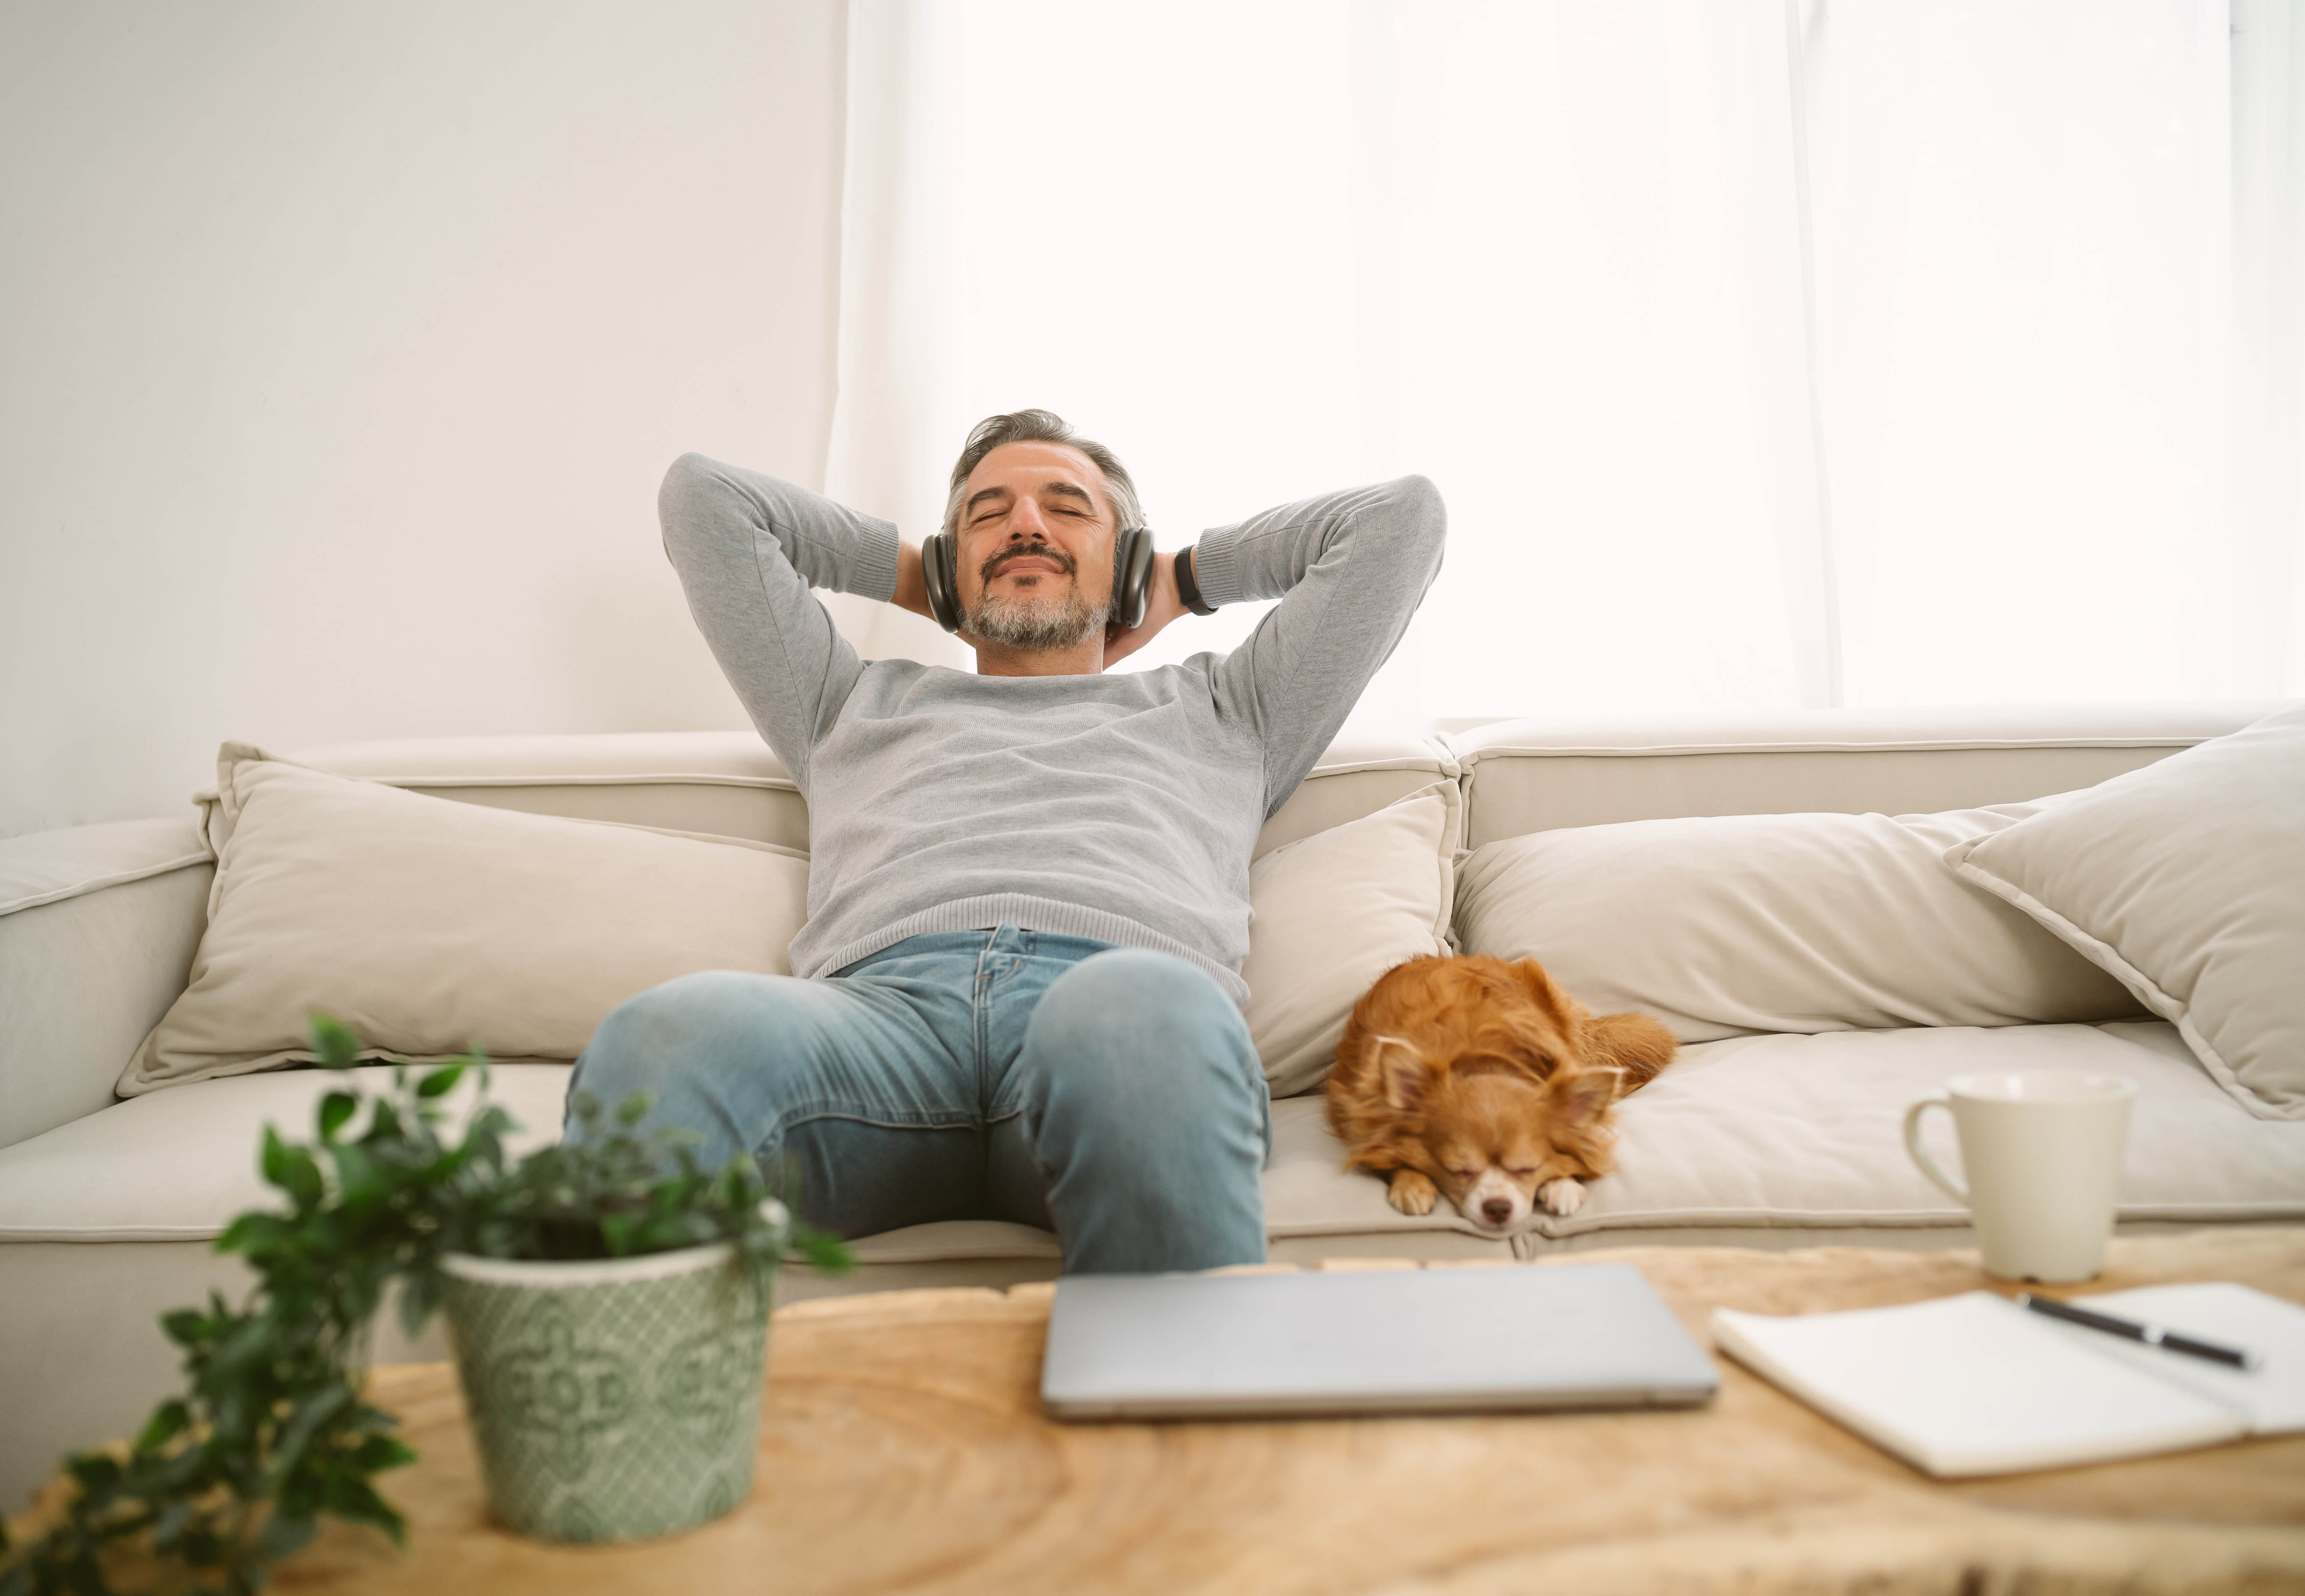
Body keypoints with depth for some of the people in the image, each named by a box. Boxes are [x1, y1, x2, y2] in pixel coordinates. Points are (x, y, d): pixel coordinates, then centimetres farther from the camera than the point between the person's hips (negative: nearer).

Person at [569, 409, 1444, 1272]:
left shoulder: (1217, 709, 38)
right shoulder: (861, 703, 40)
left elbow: (1403, 514, 40)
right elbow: (701, 494, 45)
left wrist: (1183, 579, 45)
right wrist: (907, 572, 49)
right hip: (884, 994, 1)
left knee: (1146, 1015, -42)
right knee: (668, 1036, -36)